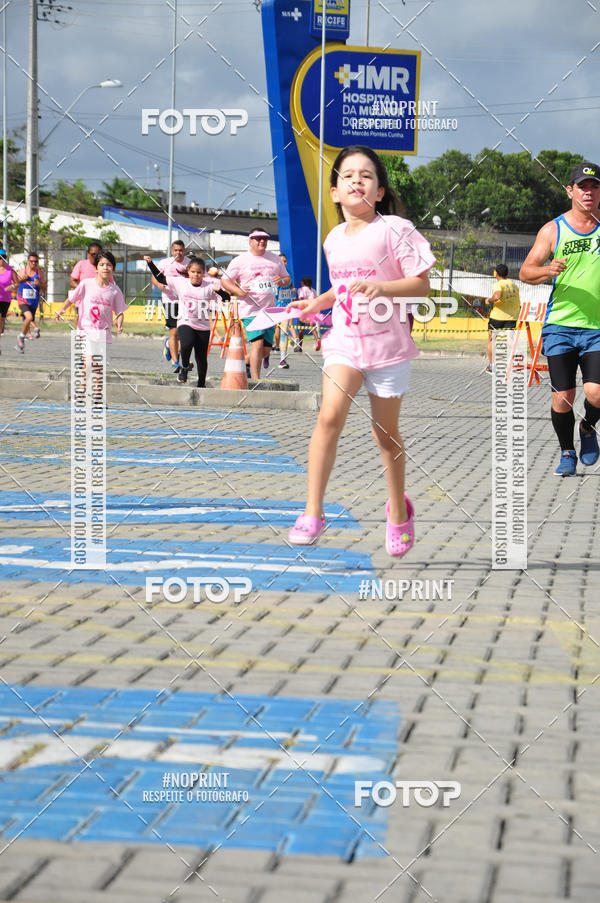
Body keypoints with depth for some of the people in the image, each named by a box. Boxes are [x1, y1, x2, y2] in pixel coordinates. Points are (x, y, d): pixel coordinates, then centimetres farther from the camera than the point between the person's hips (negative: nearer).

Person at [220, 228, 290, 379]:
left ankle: (246, 363, 35)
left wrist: (282, 281, -2)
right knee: (257, 344, -17)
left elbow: (287, 279, 22)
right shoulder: (240, 261, 2)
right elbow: (224, 280, 2)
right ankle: (256, 380, -13)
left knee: (266, 349, 6)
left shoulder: (275, 259, 14)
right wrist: (238, 291, -16)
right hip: (250, 309, -5)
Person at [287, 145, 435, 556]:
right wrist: (318, 302, 8)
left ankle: (398, 509, 33)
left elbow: (421, 284, -11)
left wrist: (381, 286, -25)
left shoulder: (394, 230, -10)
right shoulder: (334, 239, 8)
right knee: (330, 414, -18)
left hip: (386, 345, -3)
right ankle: (313, 513, -15)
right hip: (344, 341, 3)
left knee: (386, 433, 9)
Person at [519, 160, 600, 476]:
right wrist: (548, 270, -19)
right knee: (563, 397, -2)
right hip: (560, 325, 0)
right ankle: (567, 453, 21)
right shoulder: (552, 230, 4)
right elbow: (525, 272, 2)